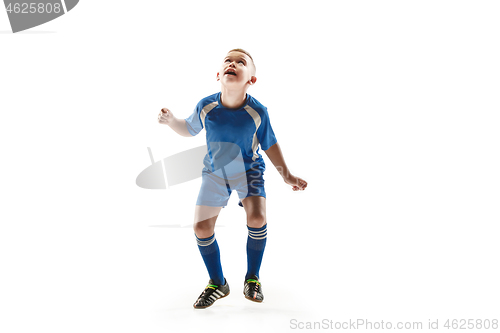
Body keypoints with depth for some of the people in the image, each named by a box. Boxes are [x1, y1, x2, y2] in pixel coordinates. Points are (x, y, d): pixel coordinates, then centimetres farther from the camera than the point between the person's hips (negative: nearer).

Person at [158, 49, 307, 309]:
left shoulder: (257, 112, -21)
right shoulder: (206, 107, -18)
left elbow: (269, 145, -5)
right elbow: (189, 130, 2)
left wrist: (286, 174, -8)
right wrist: (171, 121, -18)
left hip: (248, 170, -2)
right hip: (214, 173, 2)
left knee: (257, 218, -23)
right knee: (201, 227, -4)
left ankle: (252, 278, 4)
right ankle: (217, 284, 18)